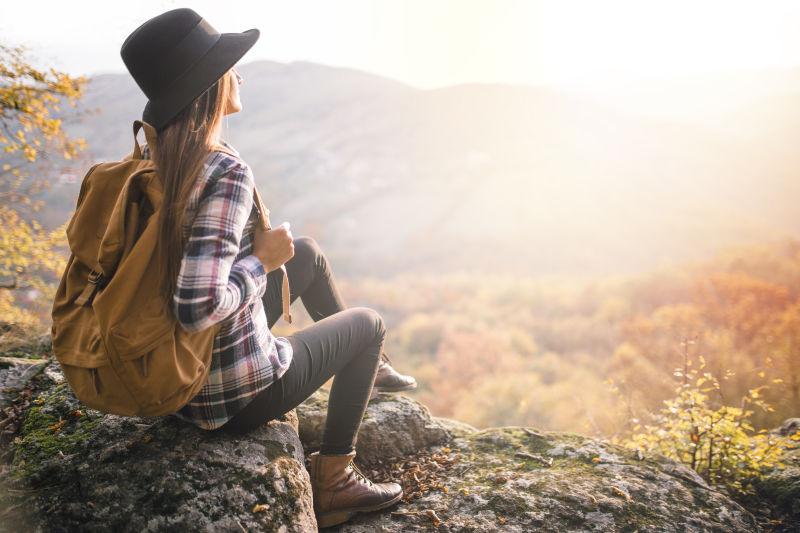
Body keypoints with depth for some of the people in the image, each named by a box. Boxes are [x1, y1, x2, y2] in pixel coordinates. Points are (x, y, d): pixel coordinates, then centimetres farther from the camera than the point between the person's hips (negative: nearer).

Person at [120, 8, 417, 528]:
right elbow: (198, 306, -35)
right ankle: (333, 477, 25)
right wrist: (263, 261, -19)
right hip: (237, 392, -7)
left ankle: (367, 366, 42)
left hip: (176, 369, 8)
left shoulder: (152, 158, -3)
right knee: (369, 321, 16)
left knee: (308, 252, 22)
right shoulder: (228, 173, -28)